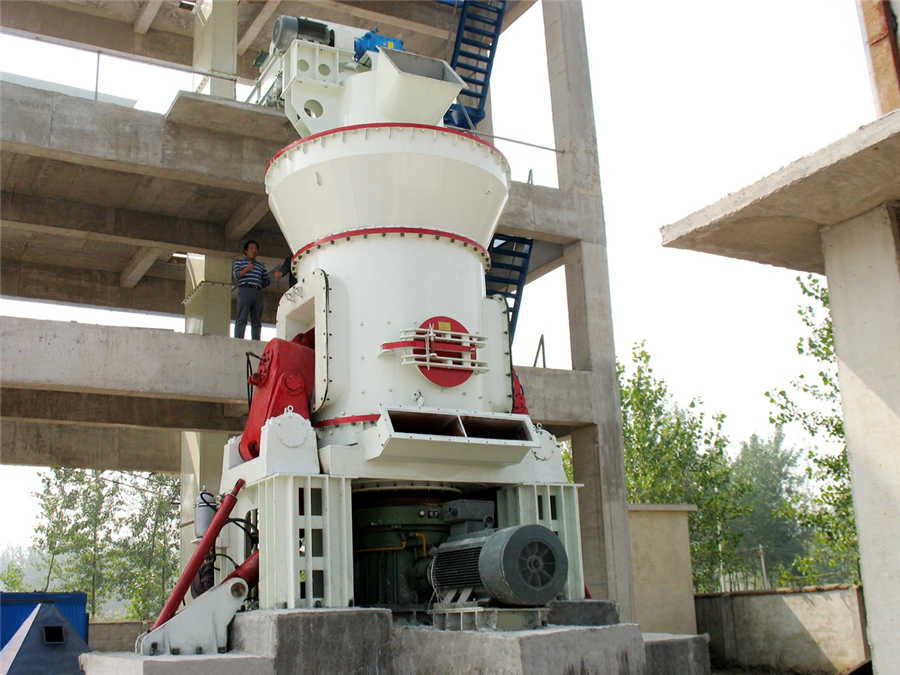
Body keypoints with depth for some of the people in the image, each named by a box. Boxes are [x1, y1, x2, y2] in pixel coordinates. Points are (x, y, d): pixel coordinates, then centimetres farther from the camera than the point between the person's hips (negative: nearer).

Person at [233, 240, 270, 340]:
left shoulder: (260, 265, 26)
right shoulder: (239, 262, 15)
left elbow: (266, 281, 24)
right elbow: (236, 275, -1)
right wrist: (247, 269, -14)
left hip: (258, 293, 5)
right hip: (244, 291, -5)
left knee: (257, 320, -2)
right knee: (241, 319, -15)